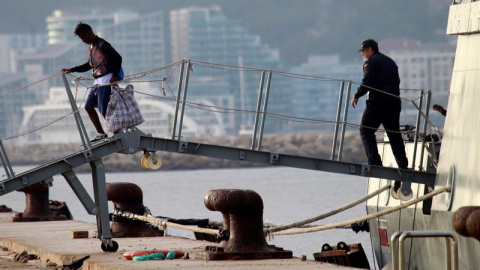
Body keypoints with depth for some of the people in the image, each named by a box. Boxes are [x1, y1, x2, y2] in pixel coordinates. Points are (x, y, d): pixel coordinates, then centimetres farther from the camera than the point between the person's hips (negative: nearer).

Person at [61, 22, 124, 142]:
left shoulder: (102, 45, -12)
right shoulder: (92, 46, 16)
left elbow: (118, 58, -17)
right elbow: (89, 65, 27)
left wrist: (115, 76, -23)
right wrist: (72, 70, 22)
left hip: (106, 81, -10)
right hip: (97, 82, 10)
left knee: (104, 110, -12)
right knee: (88, 106, 11)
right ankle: (101, 134, 15)